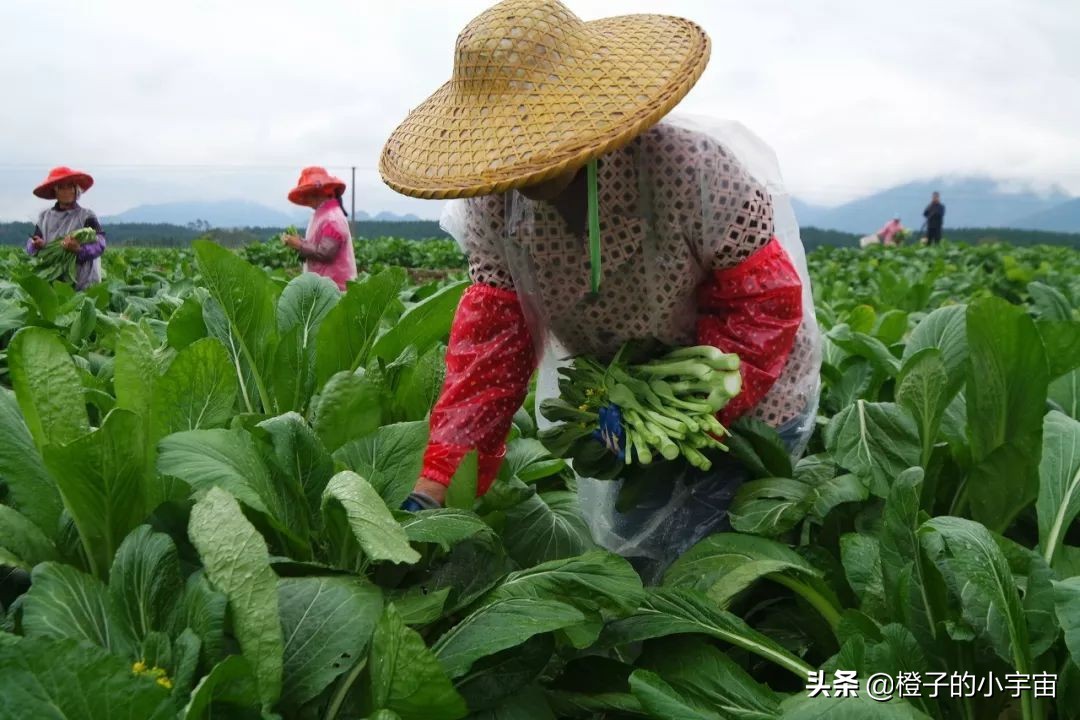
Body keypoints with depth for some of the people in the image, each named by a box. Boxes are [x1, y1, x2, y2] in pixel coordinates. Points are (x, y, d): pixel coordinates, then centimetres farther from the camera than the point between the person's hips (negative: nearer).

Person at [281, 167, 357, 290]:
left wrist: (299, 245, -13)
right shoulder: (322, 214, 15)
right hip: (322, 283, 10)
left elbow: (325, 253, -22)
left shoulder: (332, 218, -16)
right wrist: (299, 241, 3)